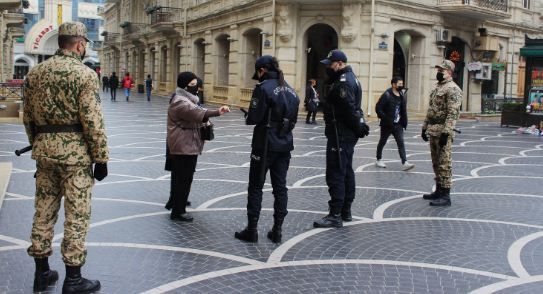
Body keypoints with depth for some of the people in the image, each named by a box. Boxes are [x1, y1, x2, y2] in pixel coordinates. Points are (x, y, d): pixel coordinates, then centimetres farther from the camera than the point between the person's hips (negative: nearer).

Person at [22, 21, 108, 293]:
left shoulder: (35, 72, 8)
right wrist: (101, 158, -9)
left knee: (44, 211, 14)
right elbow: (92, 121, -16)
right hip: (74, 151, -6)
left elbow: (28, 117, 13)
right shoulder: (85, 74, -12)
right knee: (77, 216, 1)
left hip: (44, 149, 7)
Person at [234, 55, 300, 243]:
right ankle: (277, 230, 13)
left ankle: (252, 230, 8)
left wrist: (247, 118, 6)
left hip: (265, 145, -6)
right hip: (285, 145, 6)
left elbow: (254, 118, -15)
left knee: (255, 187, 4)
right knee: (280, 187, 9)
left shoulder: (264, 88, -12)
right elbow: (293, 120, 13)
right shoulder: (290, 90, 10)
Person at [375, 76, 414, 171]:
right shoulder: (387, 95, -13)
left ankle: (404, 163, -9)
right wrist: (386, 119, -20)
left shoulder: (401, 95, 7)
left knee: (401, 142, -4)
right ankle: (378, 160, 27)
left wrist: (404, 122, 5)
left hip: (398, 125, 5)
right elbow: (378, 108, -15)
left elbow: (403, 110, 15)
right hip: (387, 125, -5)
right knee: (382, 142, 11)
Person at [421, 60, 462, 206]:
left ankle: (445, 196, -4)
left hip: (443, 132, -10)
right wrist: (425, 127, 21)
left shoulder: (452, 89, -13)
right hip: (433, 131, 10)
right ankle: (439, 190, 25)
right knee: (436, 163, 15)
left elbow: (453, 113, -20)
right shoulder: (436, 87, 18)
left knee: (444, 164, -7)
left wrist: (446, 133, -25)